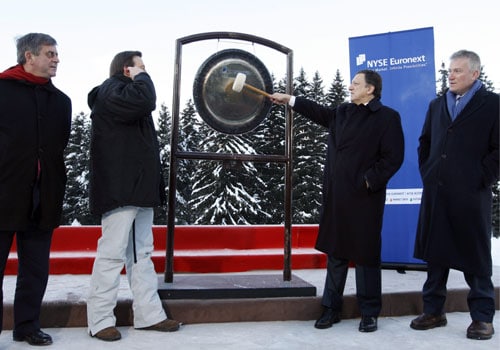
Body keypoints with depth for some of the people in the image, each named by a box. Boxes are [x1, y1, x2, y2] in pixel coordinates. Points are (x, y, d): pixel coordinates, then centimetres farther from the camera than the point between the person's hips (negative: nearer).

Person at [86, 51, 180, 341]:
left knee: (141, 254, 9)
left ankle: (149, 315, 14)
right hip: (120, 189, -10)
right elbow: (145, 101, -27)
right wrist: (142, 77, -5)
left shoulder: (124, 92, 26)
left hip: (138, 188, 10)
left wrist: (153, 185, 21)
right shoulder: (112, 90, -5)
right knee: (113, 253, -6)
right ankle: (100, 320, 4)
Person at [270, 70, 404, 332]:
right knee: (335, 252, 12)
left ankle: (369, 313, 19)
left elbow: (393, 158, -11)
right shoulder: (343, 112, 14)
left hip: (365, 197, -6)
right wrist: (289, 100, 31)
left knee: (365, 255, 3)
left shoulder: (387, 117, -6)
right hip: (336, 195, 6)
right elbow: (319, 113, 30)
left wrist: (369, 180, -15)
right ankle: (331, 308, 23)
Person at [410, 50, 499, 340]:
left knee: (475, 254, 4)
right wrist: (426, 173, 12)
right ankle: (434, 311, 21)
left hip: (470, 194, -4)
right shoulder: (437, 105, 15)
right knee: (435, 252, 9)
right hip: (436, 193, 5)